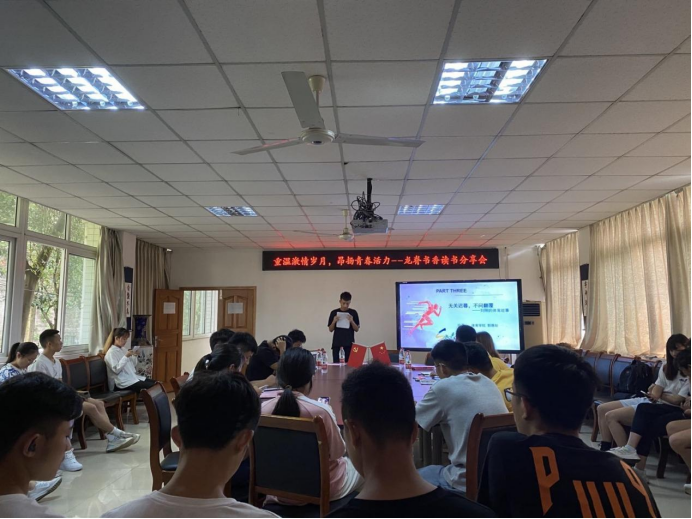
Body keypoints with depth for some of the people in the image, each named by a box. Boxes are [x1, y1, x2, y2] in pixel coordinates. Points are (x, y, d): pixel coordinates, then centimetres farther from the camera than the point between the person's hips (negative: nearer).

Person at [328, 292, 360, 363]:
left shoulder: (353, 313, 2)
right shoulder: (334, 313, 3)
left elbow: (357, 329, 3)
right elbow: (330, 329, 5)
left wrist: (351, 321, -14)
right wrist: (334, 321, -13)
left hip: (350, 344, 0)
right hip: (337, 344, 0)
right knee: (336, 364, -2)